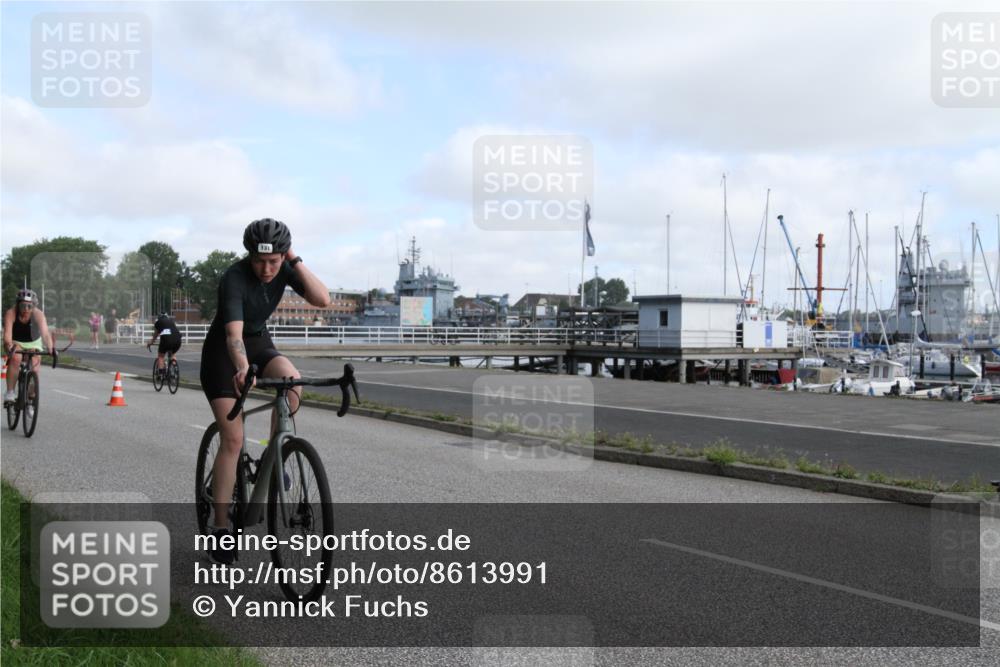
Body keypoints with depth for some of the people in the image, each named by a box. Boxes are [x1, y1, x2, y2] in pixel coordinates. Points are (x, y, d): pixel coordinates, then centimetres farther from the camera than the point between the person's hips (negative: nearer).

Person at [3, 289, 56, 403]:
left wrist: (50, 348, -60)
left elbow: (45, 332, -43)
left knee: (35, 365, -17)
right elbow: (7, 332, -42)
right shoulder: (11, 313, -29)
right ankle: (10, 392, -20)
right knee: (15, 358, -30)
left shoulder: (38, 314, -29)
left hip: (33, 343, 1)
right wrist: (9, 346, -62)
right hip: (16, 342, -1)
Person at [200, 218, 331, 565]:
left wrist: (296, 261, -28)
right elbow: (234, 333, -42)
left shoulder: (284, 269, -13)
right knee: (233, 439, -12)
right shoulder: (234, 278, -29)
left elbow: (323, 300, -23)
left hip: (259, 342, 4)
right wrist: (243, 369, -60)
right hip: (222, 351, -4)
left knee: (292, 381, -30)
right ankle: (220, 528, -5)